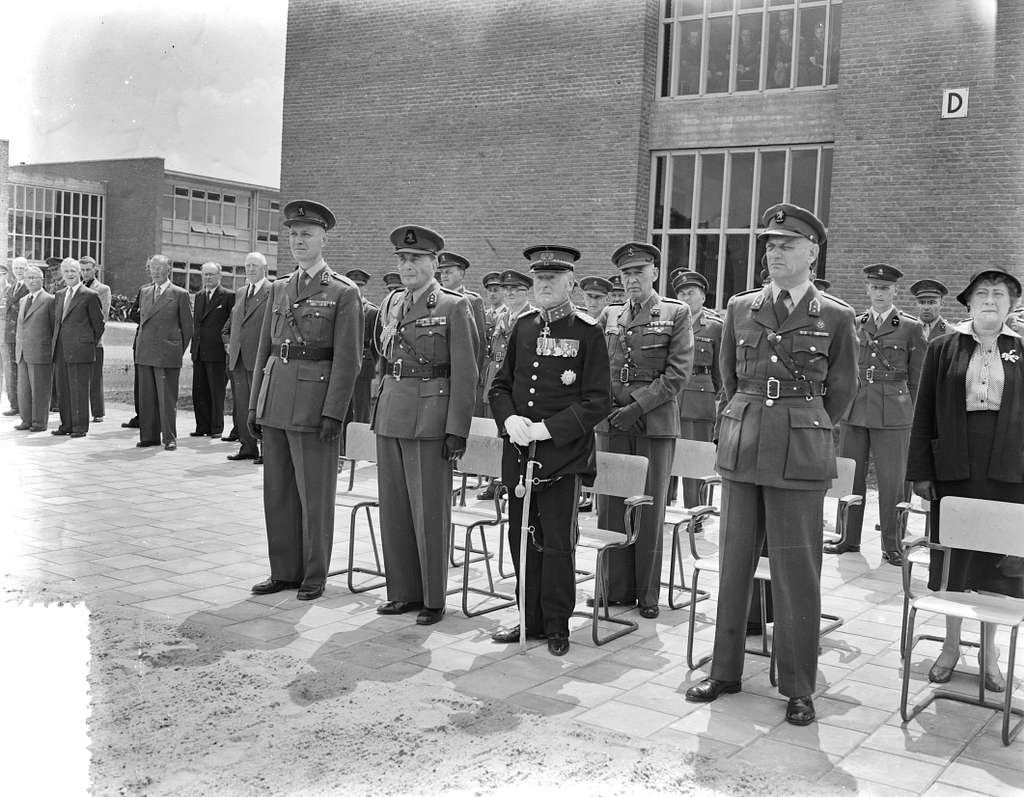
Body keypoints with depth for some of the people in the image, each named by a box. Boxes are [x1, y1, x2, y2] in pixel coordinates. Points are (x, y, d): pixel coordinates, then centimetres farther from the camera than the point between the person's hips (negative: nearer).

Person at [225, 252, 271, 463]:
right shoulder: (241, 294, 18)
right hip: (238, 359, 7)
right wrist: (229, 343, 17)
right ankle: (247, 446, 17)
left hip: (259, 360, -7)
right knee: (241, 406, 9)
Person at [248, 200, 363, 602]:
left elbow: (348, 359, -8)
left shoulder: (344, 292, -3)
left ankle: (314, 576, 15)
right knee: (277, 492, 10)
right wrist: (254, 404, 11)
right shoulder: (279, 289, 15)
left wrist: (333, 413, -15)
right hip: (275, 402, 6)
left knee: (314, 495, 2)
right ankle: (283, 572, 22)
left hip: (315, 406, -6)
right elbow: (264, 350, 16)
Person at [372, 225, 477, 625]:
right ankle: (403, 592, 22)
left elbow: (465, 374, -9)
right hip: (390, 416, 6)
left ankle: (433, 599, 12)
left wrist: (457, 430, -13)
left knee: (430, 511, 0)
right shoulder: (391, 303, 13)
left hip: (430, 420, -6)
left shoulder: (455, 306, -5)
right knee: (393, 509, 10)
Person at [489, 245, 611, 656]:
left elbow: (598, 401, -8)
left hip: (563, 456, -5)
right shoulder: (522, 326, 10)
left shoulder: (587, 332, -5)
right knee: (522, 540, 11)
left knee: (558, 543, 2)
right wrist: (509, 419, -6)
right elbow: (500, 385, 15)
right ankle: (530, 618, 25)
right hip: (518, 453, 5)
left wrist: (548, 428, -16)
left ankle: (557, 625, 16)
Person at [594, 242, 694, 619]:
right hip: (611, 421, 4)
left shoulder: (677, 313, 2)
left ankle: (647, 593, 12)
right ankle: (616, 588, 15)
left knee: (650, 507, 2)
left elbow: (678, 372, -6)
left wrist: (638, 406, -13)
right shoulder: (610, 316, 13)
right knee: (610, 505, 4)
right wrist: (607, 405, -2)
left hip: (655, 421, -3)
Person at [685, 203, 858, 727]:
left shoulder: (836, 318, 0)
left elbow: (841, 391, 9)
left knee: (796, 572, 1)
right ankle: (724, 672, 23)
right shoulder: (740, 309, 8)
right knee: (734, 563, 9)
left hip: (801, 455, -3)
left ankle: (798, 688, 14)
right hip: (740, 448, 3)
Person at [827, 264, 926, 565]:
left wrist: (914, 415, 4)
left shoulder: (911, 328, 3)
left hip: (893, 414, -3)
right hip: (854, 410, 3)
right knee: (850, 476, 7)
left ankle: (891, 545, 10)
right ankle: (850, 538, 20)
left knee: (892, 481, 0)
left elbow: (917, 379, 6)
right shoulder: (853, 325, 11)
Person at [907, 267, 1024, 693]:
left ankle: (989, 651, 24)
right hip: (953, 468, 0)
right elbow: (924, 414, 2)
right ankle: (951, 646, 25)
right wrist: (921, 471, -2)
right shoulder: (943, 349, 3)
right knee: (952, 561, 9)